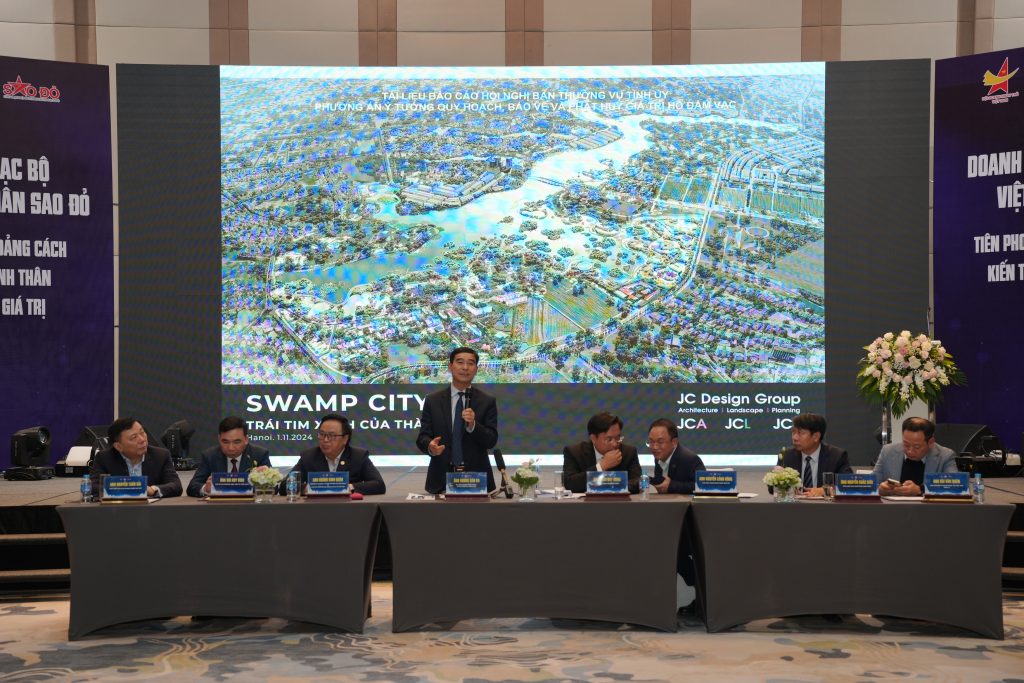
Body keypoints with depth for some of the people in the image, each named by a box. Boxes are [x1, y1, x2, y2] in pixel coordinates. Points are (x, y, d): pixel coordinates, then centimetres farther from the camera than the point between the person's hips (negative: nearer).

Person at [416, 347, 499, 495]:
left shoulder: (487, 401, 1)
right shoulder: (433, 400, 3)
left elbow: (491, 441, -5)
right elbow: (422, 437, 0)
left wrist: (473, 425, -23)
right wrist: (430, 446, -23)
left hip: (476, 478, 0)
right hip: (441, 478, 0)